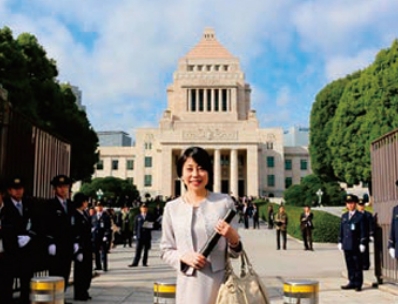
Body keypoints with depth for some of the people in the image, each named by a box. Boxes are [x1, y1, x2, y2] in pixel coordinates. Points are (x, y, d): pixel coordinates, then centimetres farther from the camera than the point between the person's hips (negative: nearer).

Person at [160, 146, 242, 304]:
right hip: (189, 284, 1)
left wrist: (233, 238, -16)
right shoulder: (172, 208, 3)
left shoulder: (224, 202, 1)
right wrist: (183, 256, -11)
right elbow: (165, 251, 9)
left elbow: (234, 253, 5)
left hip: (219, 282, 0)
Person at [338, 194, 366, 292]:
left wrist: (362, 243, -9)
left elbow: (363, 231, -5)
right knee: (349, 265, 9)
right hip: (346, 245, 5)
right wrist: (340, 242, 11)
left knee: (357, 265, 2)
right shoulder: (344, 216, 13)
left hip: (355, 246, -5)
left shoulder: (360, 216, -2)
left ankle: (358, 284, 9)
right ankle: (352, 282, 17)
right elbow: (341, 230, 16)